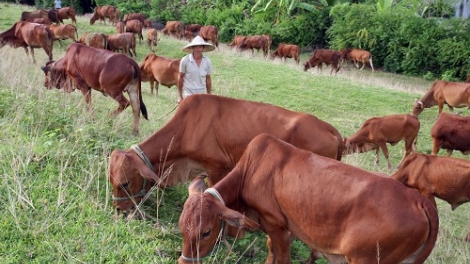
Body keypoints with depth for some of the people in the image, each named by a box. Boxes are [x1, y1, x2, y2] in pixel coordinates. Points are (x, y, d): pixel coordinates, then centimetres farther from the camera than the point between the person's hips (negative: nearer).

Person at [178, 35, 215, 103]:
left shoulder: (207, 61, -1)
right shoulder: (185, 60, -10)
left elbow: (208, 79, 8)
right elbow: (180, 78, -2)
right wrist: (180, 96, 0)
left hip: (202, 95, 3)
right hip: (188, 95, -3)